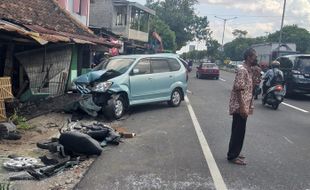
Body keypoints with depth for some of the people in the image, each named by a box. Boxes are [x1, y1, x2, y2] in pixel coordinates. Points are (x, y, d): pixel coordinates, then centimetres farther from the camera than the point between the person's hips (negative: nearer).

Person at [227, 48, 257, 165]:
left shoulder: (249, 71, 13)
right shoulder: (242, 70, -17)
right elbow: (238, 90, -21)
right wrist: (242, 107, -24)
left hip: (244, 107, 10)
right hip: (239, 107, -10)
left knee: (239, 131, 16)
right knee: (238, 132, -2)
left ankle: (234, 153, 27)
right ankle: (232, 156, 8)